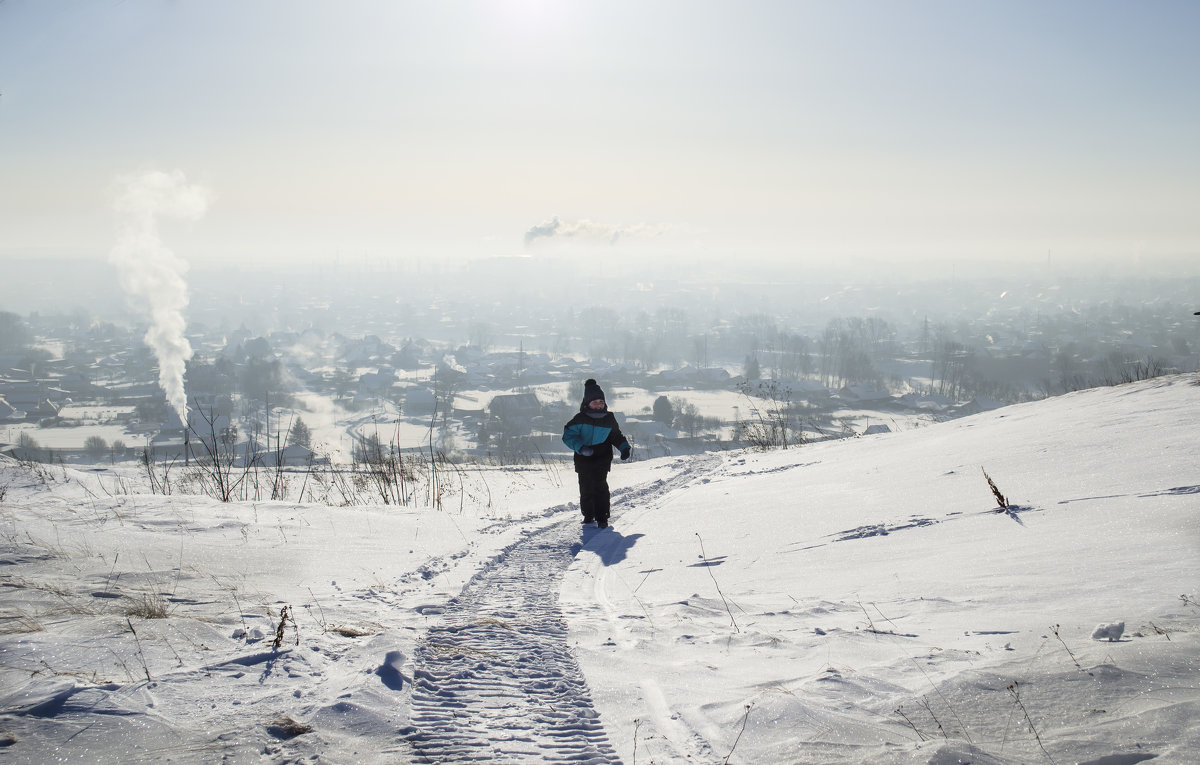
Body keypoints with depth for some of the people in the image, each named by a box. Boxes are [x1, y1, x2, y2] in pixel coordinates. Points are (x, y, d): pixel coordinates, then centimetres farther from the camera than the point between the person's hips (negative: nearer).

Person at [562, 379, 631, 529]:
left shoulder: (609, 418, 4)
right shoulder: (580, 419, -4)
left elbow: (616, 436, 19)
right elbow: (568, 435, -8)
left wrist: (625, 447, 4)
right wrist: (580, 447, -23)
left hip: (602, 458, 0)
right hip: (583, 459, 0)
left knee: (600, 485, -15)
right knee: (586, 488, 5)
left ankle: (602, 517, -11)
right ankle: (588, 515, 26)